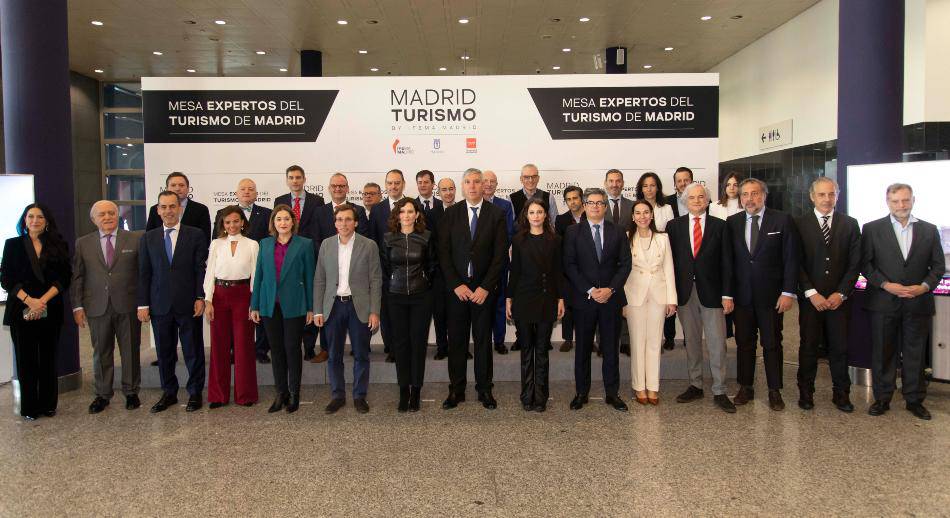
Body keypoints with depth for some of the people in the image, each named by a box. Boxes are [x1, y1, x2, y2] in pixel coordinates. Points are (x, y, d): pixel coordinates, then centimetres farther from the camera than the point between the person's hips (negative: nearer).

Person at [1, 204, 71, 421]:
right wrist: (29, 301, -13)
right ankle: (29, 407, 10)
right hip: (21, 310, -1)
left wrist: (43, 300, -12)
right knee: (26, 359, 2)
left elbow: (64, 277, 1)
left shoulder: (58, 246, 8)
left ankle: (48, 405, 12)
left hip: (50, 311, 1)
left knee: (48, 358, 4)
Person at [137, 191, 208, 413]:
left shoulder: (195, 235, 1)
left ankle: (195, 393, 19)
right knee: (164, 353, 11)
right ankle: (169, 393, 25)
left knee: (193, 352, 5)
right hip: (160, 305, 3)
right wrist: (143, 304, 1)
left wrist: (200, 298, -8)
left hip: (189, 304, -2)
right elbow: (144, 274, 7)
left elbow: (201, 269, -2)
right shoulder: (148, 238, 8)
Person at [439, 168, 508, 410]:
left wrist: (485, 287, -10)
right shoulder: (451, 213, 4)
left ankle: (484, 389, 19)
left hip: (484, 289, -1)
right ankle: (456, 390, 17)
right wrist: (456, 285, -8)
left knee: (483, 340, 8)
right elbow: (444, 252, 1)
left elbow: (500, 254, -4)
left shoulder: (496, 214, 0)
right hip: (457, 287, 1)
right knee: (456, 340, 6)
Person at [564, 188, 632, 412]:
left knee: (610, 348, 8)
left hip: (611, 298, 1)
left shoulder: (617, 232, 7)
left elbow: (625, 263, 3)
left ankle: (612, 393, 18)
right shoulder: (573, 232, 2)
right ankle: (581, 393, 17)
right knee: (582, 348, 7)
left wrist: (611, 289, -9)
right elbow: (570, 265, -4)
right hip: (583, 299, -1)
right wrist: (590, 290, -11)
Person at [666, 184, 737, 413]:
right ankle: (695, 386, 22)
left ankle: (719, 392, 8)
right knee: (691, 342, 11)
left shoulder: (719, 225, 3)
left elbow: (726, 262, 1)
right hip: (684, 291, 1)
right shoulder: (674, 225, 6)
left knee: (717, 343, 0)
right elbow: (670, 260, 3)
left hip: (711, 292, -1)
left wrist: (727, 294, -5)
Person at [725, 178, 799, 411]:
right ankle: (745, 388, 22)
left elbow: (791, 259, -4)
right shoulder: (732, 223, 4)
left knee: (772, 344, 7)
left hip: (771, 295, -2)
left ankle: (775, 391, 18)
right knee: (744, 343, 9)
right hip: (741, 294, 2)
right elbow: (728, 260, 4)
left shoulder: (782, 220, -2)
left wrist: (788, 292, -9)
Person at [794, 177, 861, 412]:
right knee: (808, 347, 5)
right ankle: (806, 392, 17)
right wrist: (811, 293, -11)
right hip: (810, 298, -1)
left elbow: (855, 263, 4)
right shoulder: (799, 224, 1)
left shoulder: (850, 224, 7)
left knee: (840, 347, 7)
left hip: (839, 298, 1)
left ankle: (841, 394, 20)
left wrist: (841, 293, -6)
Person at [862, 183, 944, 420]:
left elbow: (938, 265, 7)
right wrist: (886, 285, -13)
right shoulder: (872, 229, 1)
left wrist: (925, 286, -9)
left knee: (915, 354, 9)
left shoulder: (929, 230, 7)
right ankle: (882, 399, 17)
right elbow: (865, 263, -2)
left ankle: (914, 400, 22)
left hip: (918, 302, 2)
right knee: (882, 354, 6)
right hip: (883, 301, -1)